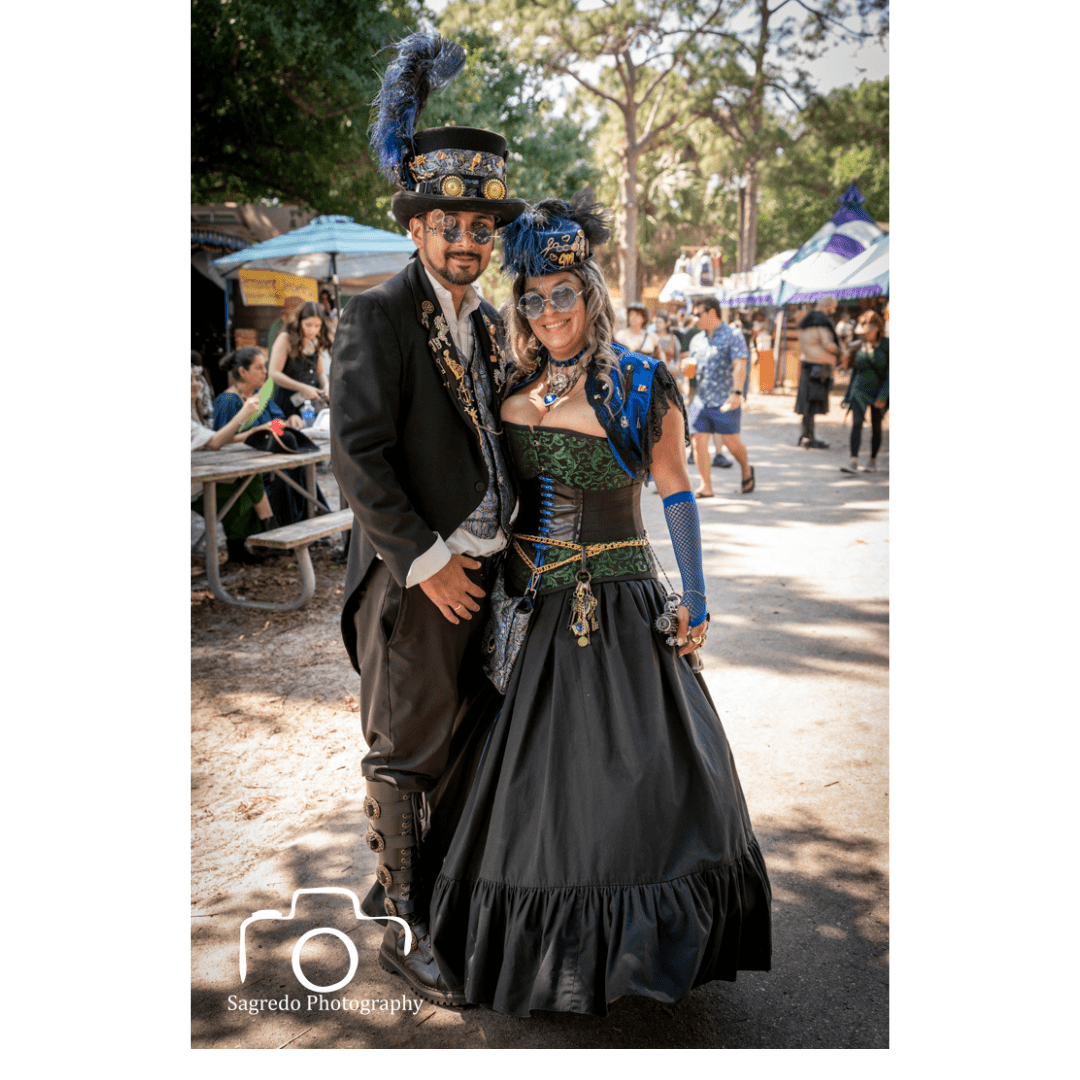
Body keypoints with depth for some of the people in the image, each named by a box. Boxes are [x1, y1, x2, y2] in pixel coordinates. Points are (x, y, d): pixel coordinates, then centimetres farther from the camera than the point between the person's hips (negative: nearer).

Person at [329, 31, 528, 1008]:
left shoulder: (489, 322, 12)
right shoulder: (378, 316, -11)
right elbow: (357, 455, -18)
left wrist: (500, 546, 9)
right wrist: (426, 561, -18)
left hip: (484, 569, 7)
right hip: (414, 578, -7)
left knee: (464, 745, 18)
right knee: (408, 756, 6)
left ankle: (442, 893, 37)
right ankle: (404, 928, 23)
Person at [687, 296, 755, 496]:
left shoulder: (733, 336, -5)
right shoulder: (697, 341, 14)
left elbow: (739, 366, -16)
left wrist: (737, 393, -28)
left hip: (725, 402, -5)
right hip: (701, 400, 5)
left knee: (731, 441, 1)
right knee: (699, 442, -3)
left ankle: (747, 470, 30)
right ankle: (705, 487, 3)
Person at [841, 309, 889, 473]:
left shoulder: (886, 345, -9)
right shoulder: (859, 346, 1)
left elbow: (890, 373, -10)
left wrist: (883, 396, -16)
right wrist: (848, 396, 12)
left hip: (879, 392, -1)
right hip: (860, 391, 2)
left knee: (876, 427, 9)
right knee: (856, 423, -14)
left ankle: (873, 461, 23)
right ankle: (854, 463, -19)